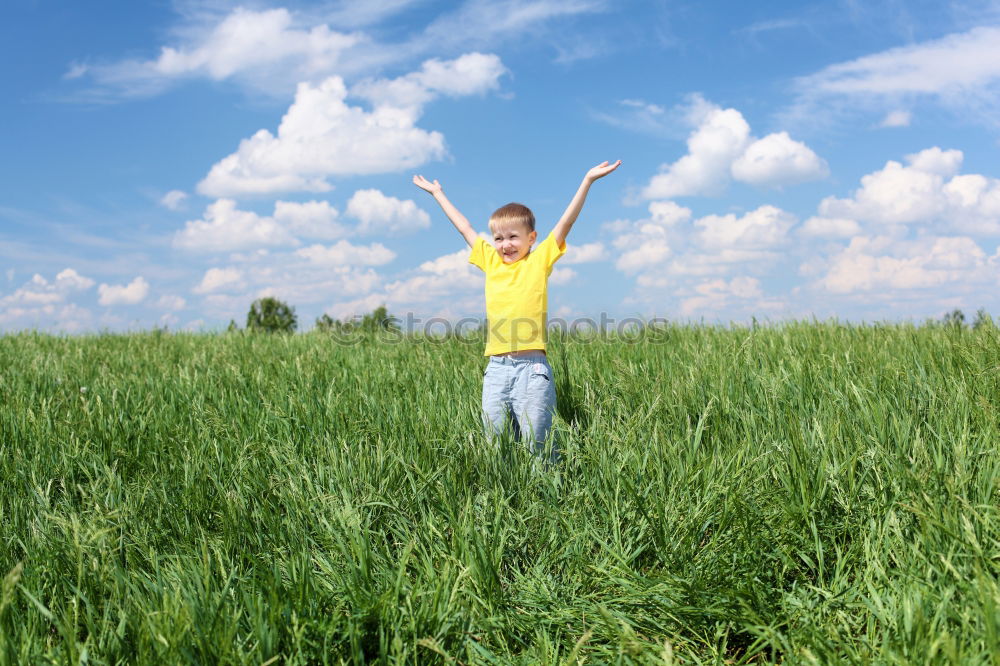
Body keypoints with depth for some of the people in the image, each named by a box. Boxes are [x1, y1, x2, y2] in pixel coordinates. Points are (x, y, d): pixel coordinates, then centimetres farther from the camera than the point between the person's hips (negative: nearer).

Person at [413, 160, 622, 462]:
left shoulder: (539, 260, 5)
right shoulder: (490, 262, 15)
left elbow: (565, 223, -1)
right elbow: (465, 228, 24)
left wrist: (587, 180, -7)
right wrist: (437, 193, 34)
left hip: (531, 365, -4)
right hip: (497, 366, 4)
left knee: (536, 442, -4)